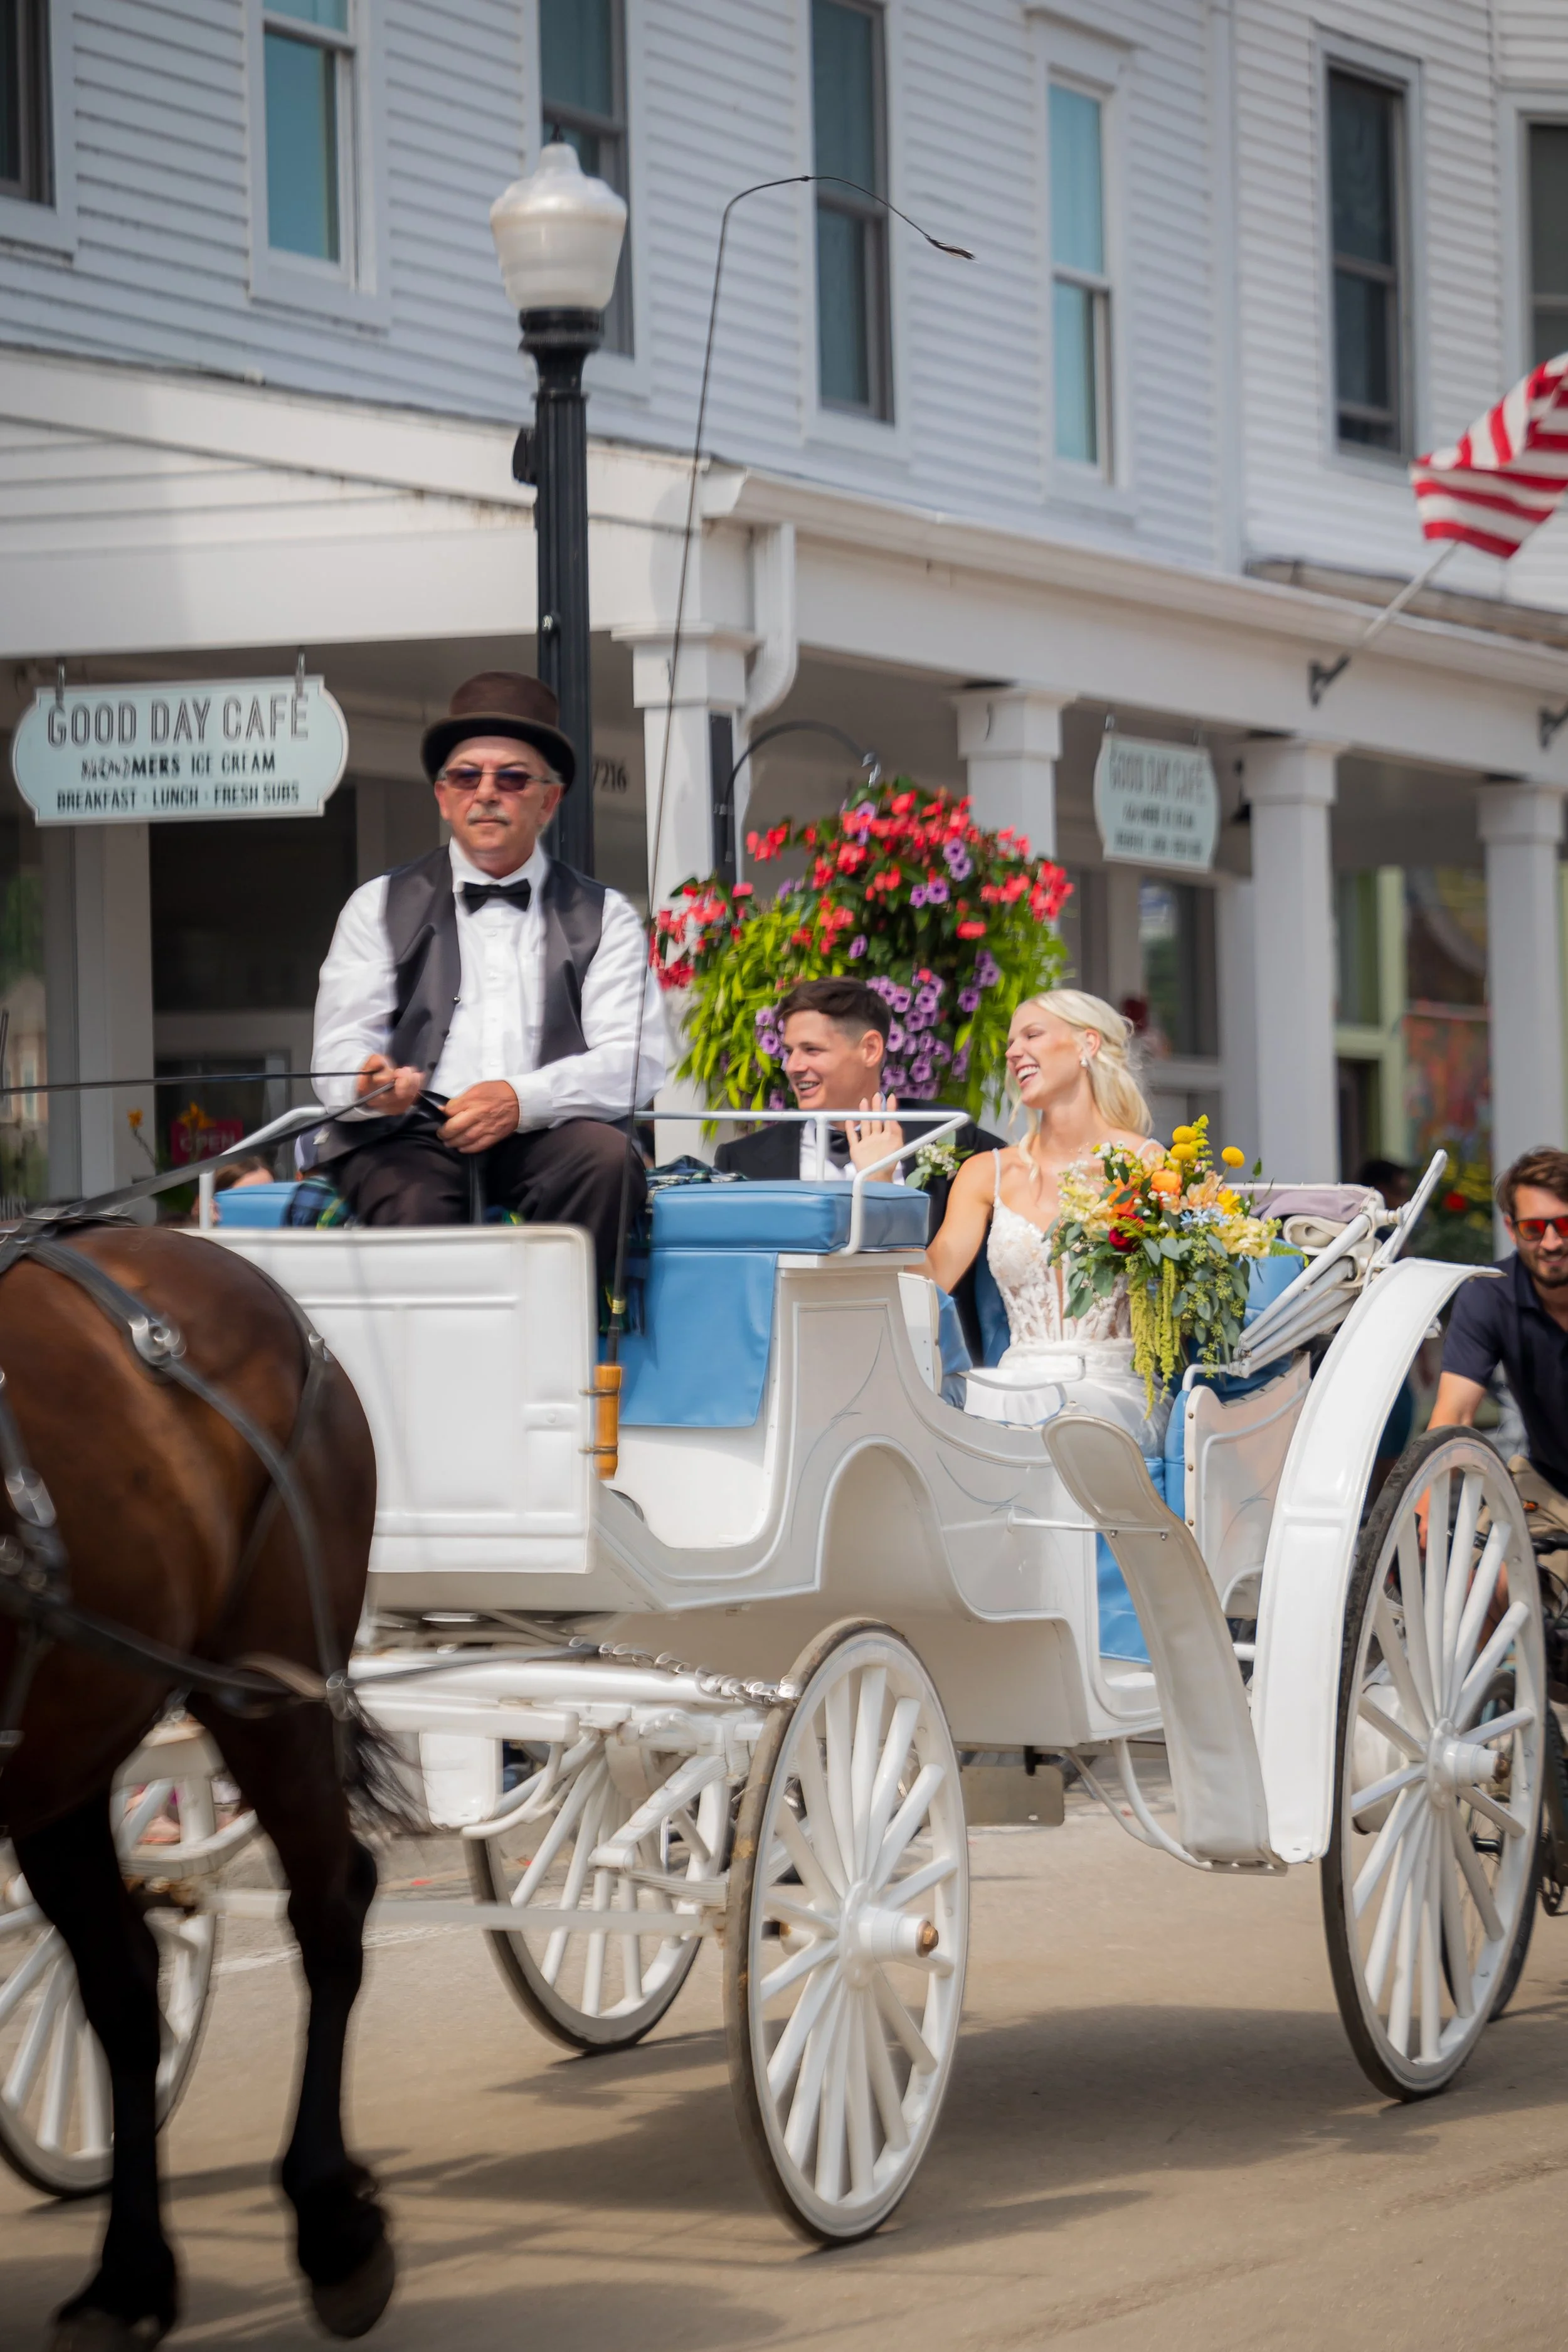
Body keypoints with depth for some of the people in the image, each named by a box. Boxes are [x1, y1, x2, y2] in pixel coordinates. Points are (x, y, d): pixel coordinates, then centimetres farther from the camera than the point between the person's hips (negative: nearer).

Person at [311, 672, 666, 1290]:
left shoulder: (604, 917, 17)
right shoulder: (381, 908, 19)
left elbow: (632, 1060, 2)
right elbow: (341, 1044, 8)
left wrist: (522, 1100, -17)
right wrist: (372, 1081, -19)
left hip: (546, 1138, 1)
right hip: (408, 1140, -1)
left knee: (606, 1156, -32)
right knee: (415, 1204, -35)